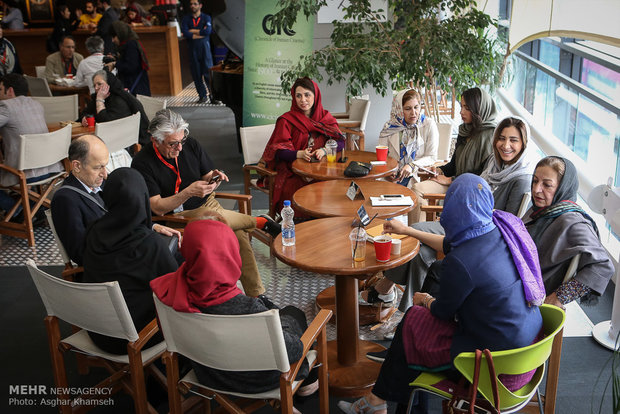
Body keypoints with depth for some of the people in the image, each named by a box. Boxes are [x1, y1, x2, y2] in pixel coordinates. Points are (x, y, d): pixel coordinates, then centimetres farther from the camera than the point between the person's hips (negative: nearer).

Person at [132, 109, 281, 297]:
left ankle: (257, 296, -13)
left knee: (239, 234, -24)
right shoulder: (142, 163, -10)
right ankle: (260, 222, -12)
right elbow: (157, 207, -14)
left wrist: (213, 179, -12)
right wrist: (188, 192, -27)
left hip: (207, 204, 4)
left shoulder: (190, 144, 2)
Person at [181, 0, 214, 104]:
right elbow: (185, 33, -7)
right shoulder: (186, 19, 11)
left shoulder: (206, 17, 7)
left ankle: (213, 95, -1)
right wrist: (201, 34, -10)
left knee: (208, 73, -7)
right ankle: (203, 96, 8)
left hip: (205, 48, -2)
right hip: (193, 49, 2)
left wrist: (192, 31, -7)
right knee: (196, 74, 1)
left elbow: (208, 31, -12)